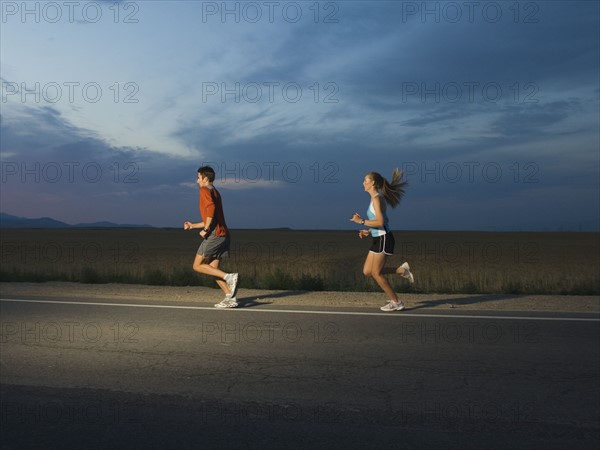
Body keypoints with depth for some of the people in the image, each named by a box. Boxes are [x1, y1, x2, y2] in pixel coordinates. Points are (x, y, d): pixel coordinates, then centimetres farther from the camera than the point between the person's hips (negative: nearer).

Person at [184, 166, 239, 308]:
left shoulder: (205, 190, -2)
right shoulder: (215, 192, 26)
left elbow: (211, 207, -23)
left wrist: (205, 229, -19)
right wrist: (193, 225, 32)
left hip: (215, 234, -9)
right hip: (224, 235, 9)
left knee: (198, 266, 0)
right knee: (212, 268, 11)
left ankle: (229, 277, -13)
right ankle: (230, 298, 2)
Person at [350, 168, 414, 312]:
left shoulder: (377, 198, -14)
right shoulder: (376, 198, 16)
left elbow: (380, 222, -22)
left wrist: (361, 221, -16)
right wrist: (368, 231, 11)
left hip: (383, 239, -9)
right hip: (378, 239, 9)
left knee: (376, 273, -2)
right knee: (367, 272, 8)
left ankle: (396, 302, 9)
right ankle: (401, 270, 13)